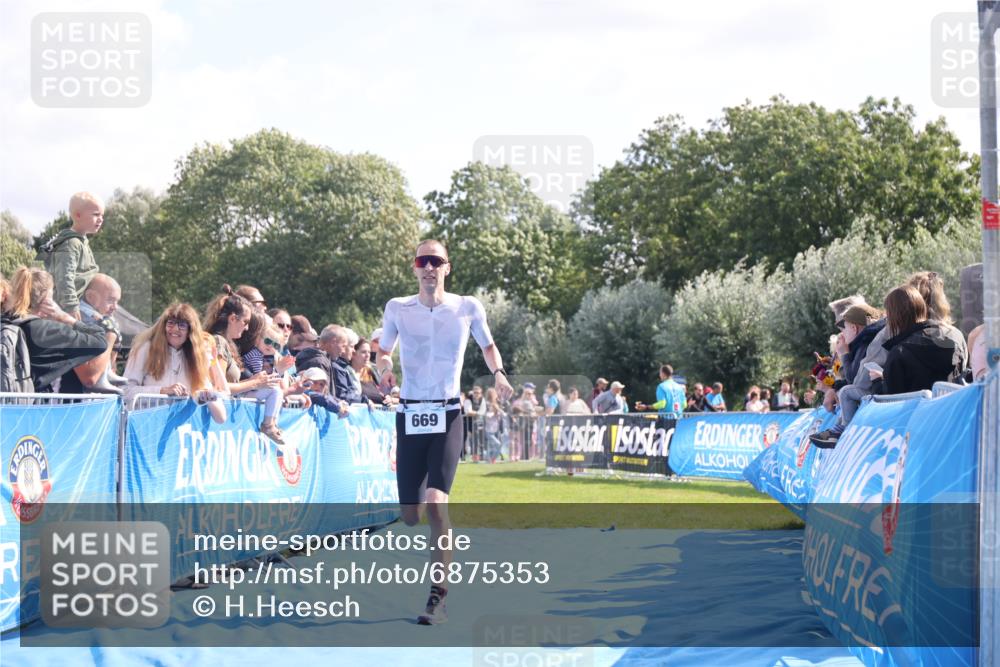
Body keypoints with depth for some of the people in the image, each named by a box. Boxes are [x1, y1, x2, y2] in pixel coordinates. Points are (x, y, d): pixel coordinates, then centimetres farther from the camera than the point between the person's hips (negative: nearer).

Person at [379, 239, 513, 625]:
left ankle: (438, 598, -13)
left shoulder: (467, 308, 0)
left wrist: (498, 373, -3)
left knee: (436, 504, -20)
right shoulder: (397, 309, 2)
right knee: (410, 517, 3)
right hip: (409, 415, 2)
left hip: (447, 415, -2)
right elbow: (384, 352, 15)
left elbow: (487, 346, 17)